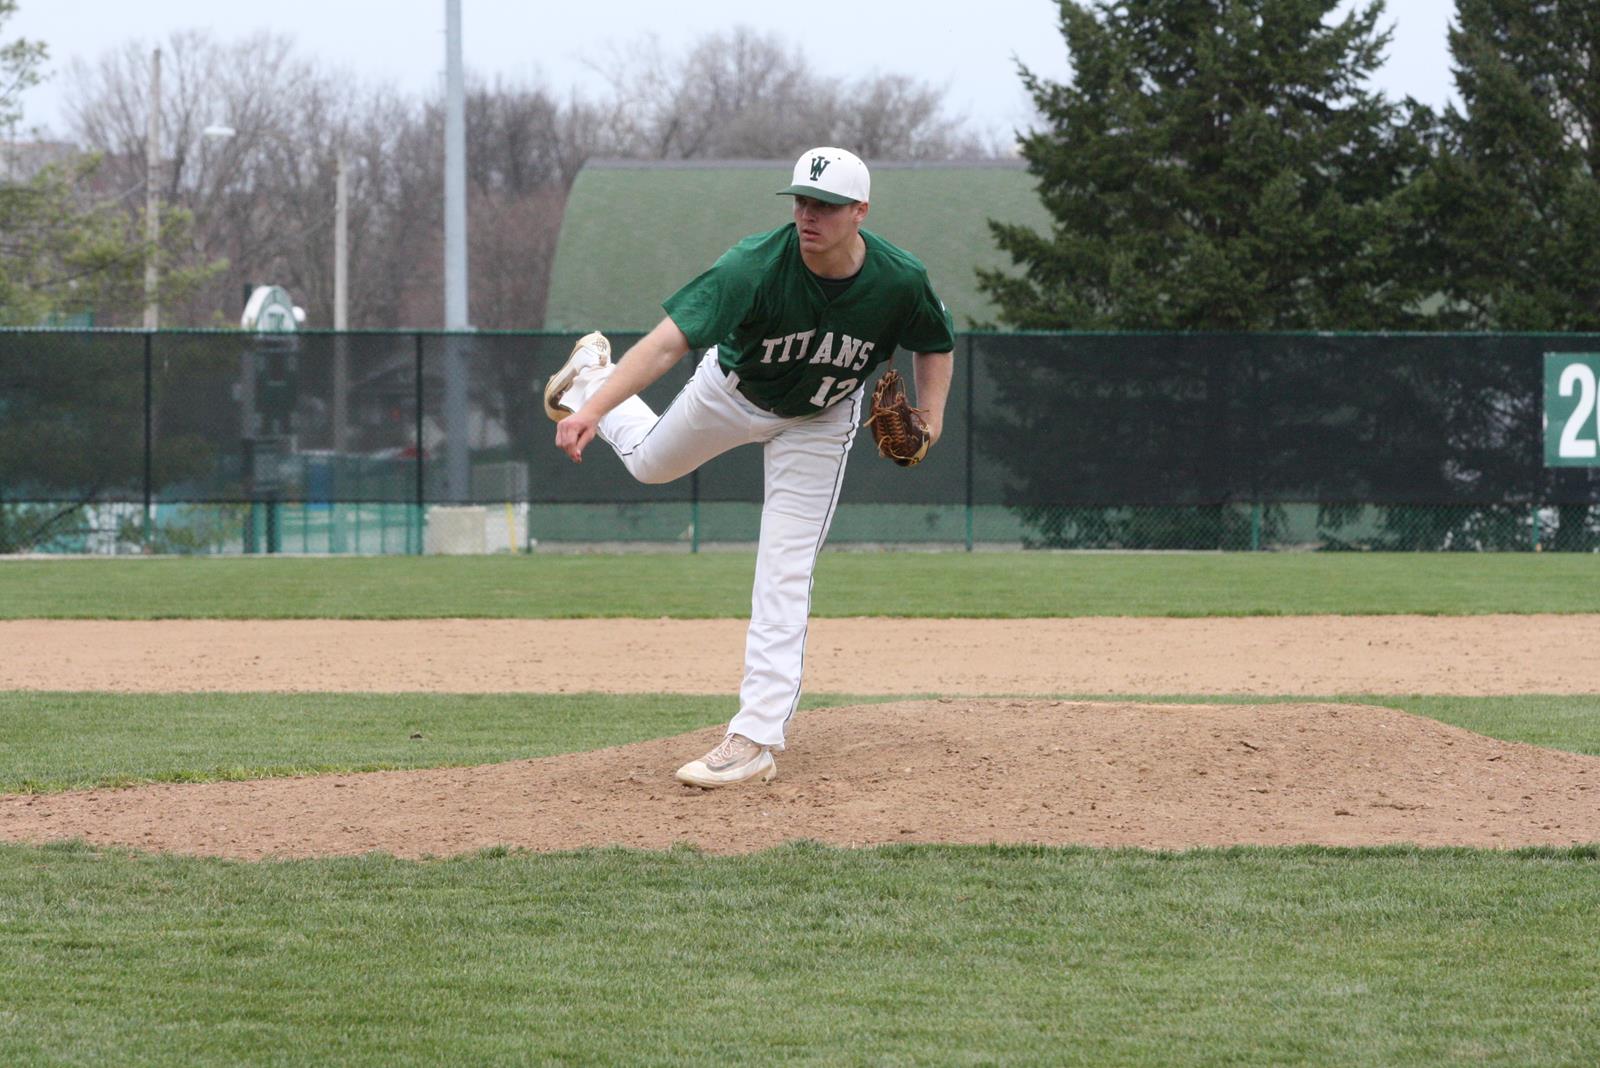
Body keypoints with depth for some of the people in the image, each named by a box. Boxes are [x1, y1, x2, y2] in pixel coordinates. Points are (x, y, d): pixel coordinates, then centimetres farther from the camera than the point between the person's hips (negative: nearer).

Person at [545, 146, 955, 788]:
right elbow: (668, 342, -47)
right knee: (651, 463, 27)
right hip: (733, 392, 0)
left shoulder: (901, 282, -31)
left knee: (784, 575, -7)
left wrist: (931, 415, -24)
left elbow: (935, 344, -7)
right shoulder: (755, 266, -40)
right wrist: (591, 411, -59)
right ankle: (592, 373, 58)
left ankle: (755, 741, -7)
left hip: (820, 420, 0)